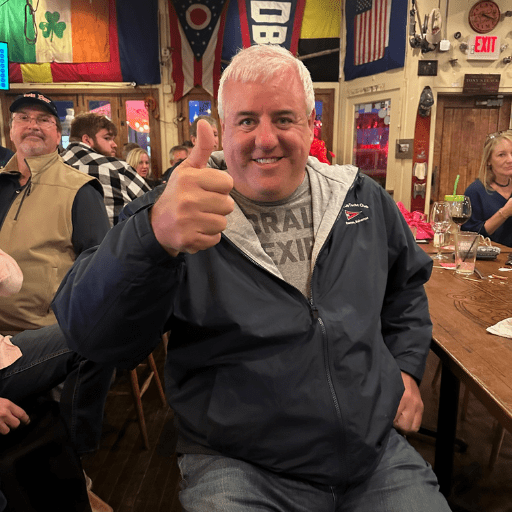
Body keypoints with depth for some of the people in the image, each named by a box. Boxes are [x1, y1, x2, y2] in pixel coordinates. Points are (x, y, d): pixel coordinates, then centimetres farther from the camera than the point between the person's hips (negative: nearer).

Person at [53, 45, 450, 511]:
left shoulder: (365, 200, 5)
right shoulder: (191, 216, -9)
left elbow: (407, 284, 21)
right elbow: (89, 331, -21)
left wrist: (405, 367, 8)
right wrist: (156, 237, -40)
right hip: (240, 471, -3)